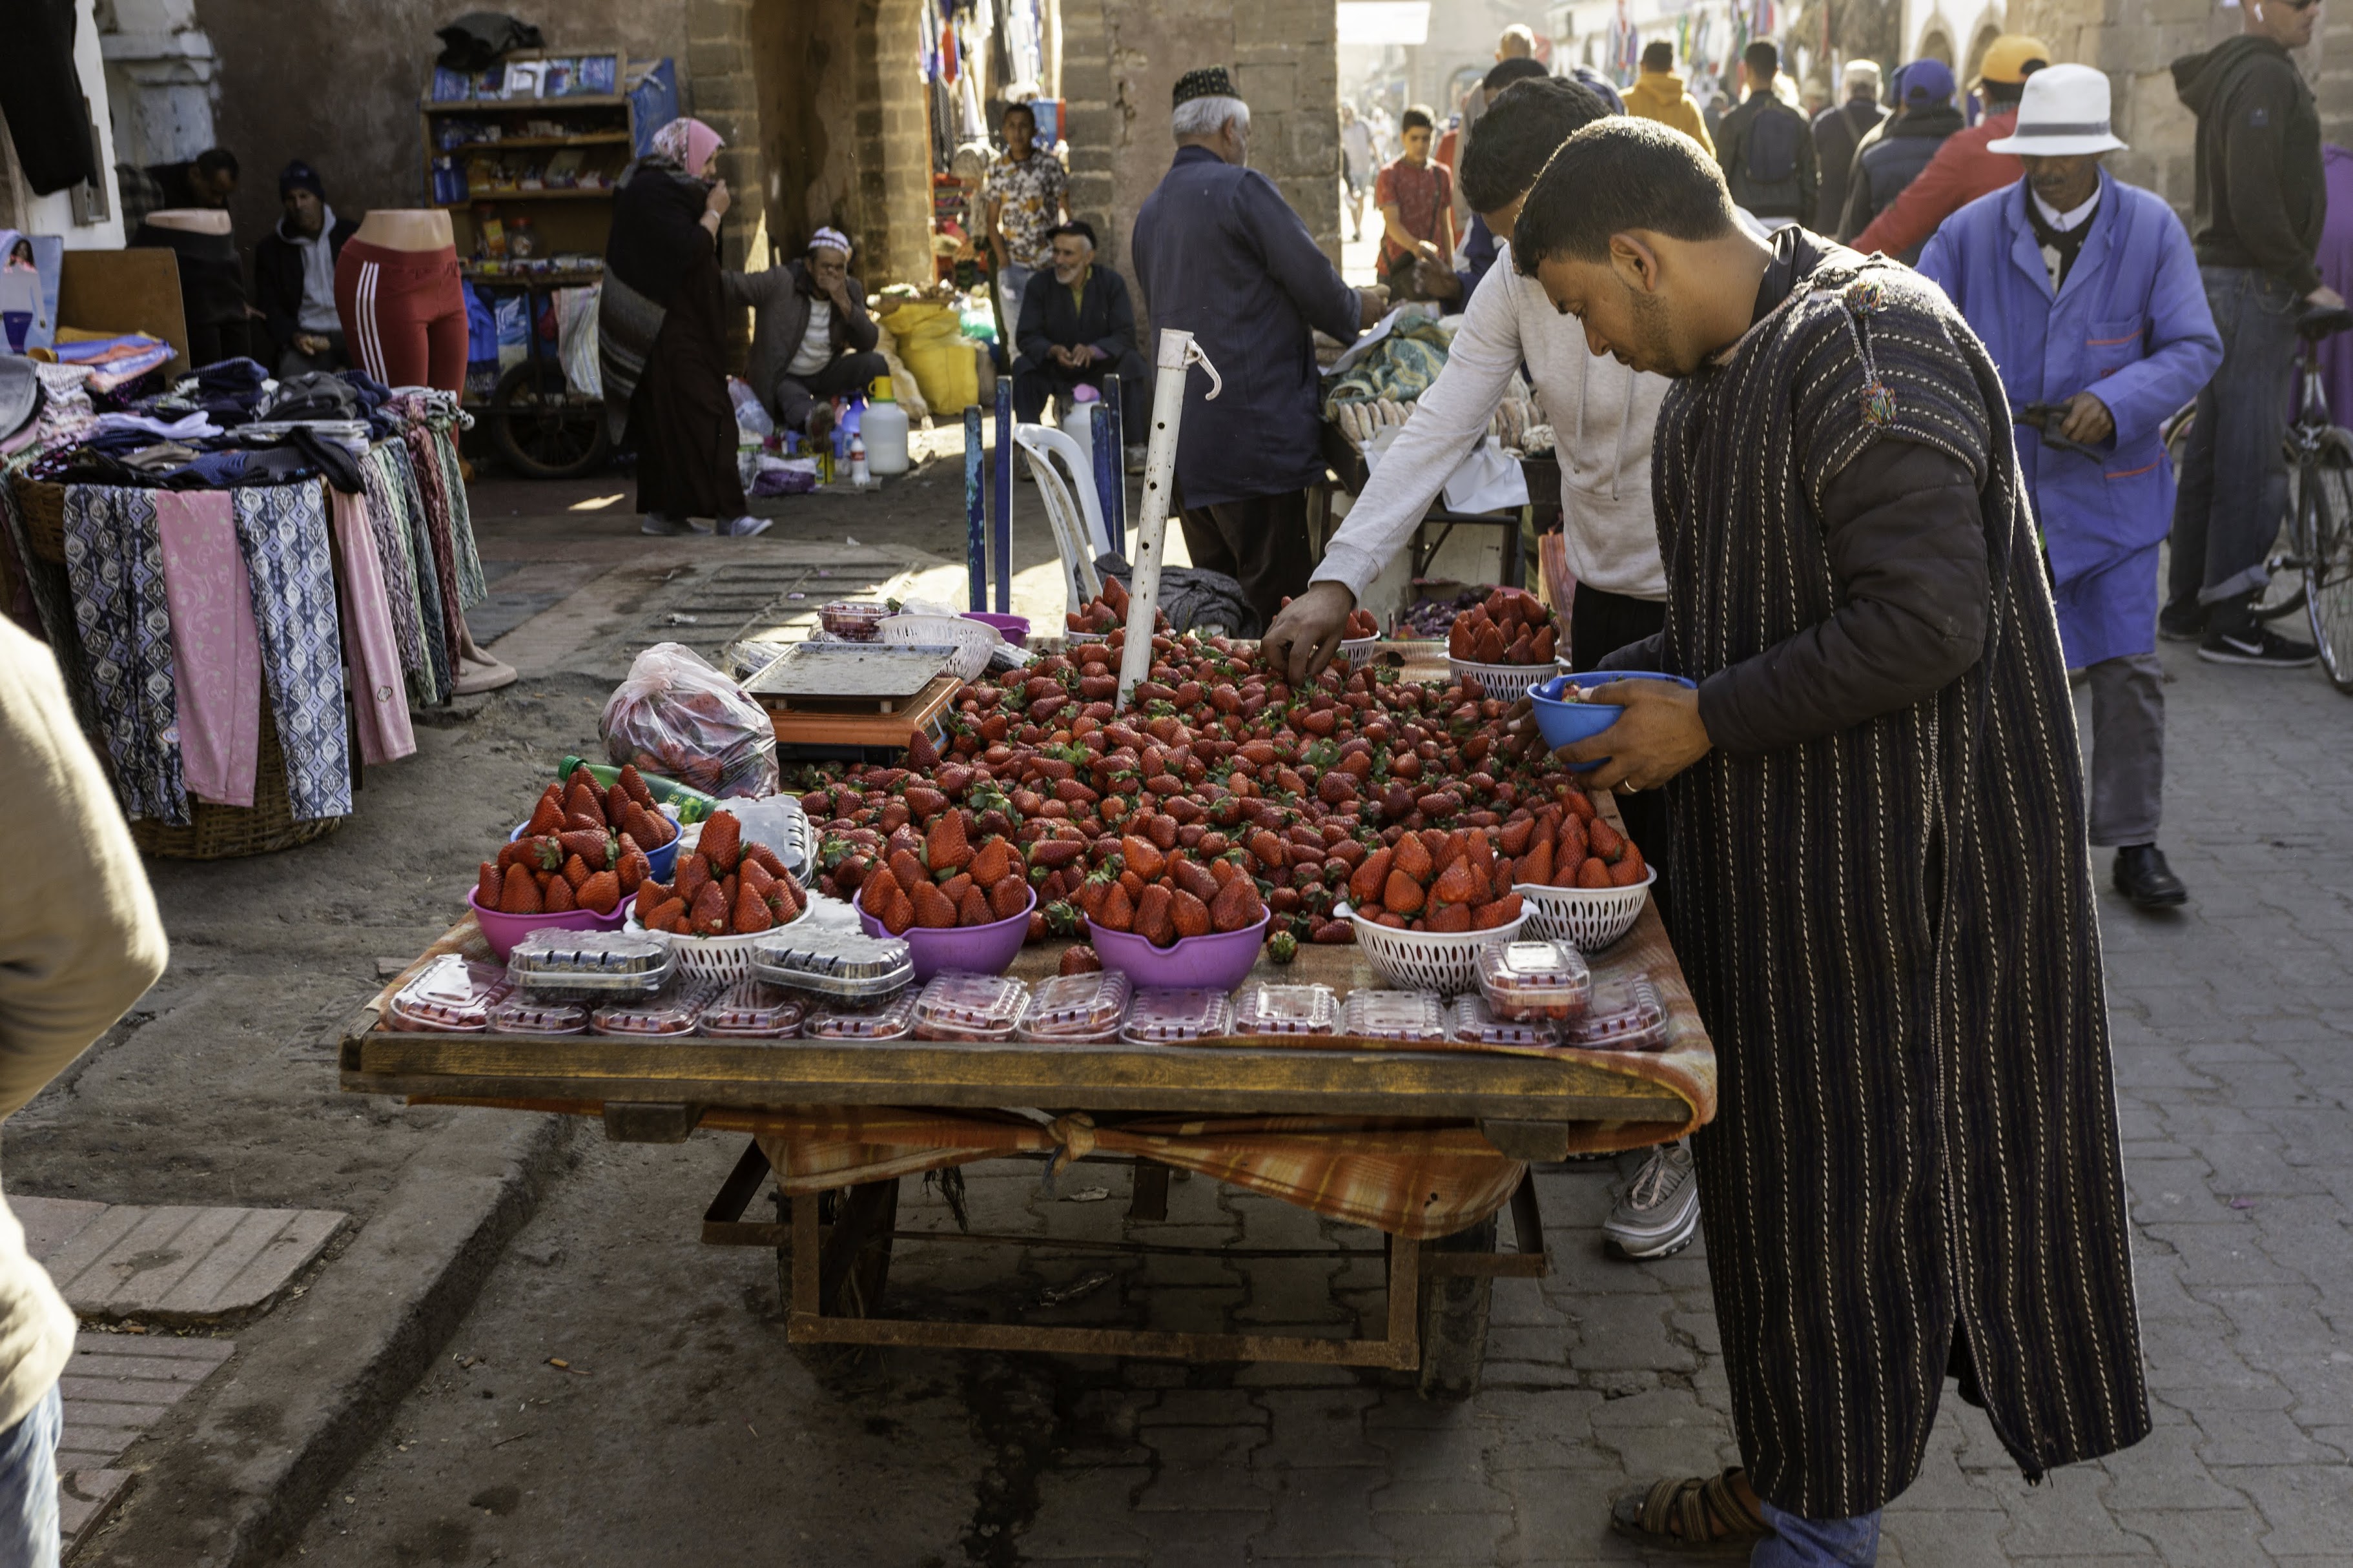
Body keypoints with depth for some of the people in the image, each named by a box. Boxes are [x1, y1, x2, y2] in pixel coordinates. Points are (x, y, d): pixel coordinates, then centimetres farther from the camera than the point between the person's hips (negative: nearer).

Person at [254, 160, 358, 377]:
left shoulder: (352, 233, 11)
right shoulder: (270, 248, 12)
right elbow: (270, 309, 10)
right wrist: (294, 336, -11)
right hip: (306, 336, 0)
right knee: (291, 375, -33)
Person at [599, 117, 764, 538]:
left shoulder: (657, 187, 16)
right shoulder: (653, 192, -15)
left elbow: (696, 250, 19)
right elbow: (688, 251, -24)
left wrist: (709, 210, 6)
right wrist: (714, 212, -11)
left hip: (675, 328, 11)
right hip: (668, 333, -11)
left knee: (664, 420, 11)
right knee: (699, 415, -12)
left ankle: (661, 511, 14)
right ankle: (725, 511, -13)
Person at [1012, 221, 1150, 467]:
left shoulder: (1112, 283, -6)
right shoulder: (1039, 285, -5)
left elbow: (1125, 335, -15)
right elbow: (1026, 337, -10)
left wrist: (1093, 350, -36)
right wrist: (1053, 351, -33)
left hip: (1101, 368, -1)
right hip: (1055, 370, 1)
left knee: (1134, 364, -29)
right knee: (1023, 367, -28)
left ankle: (1135, 446, -21)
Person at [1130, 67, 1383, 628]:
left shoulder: (1149, 212, 17)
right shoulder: (1242, 188, -7)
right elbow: (1314, 282, -10)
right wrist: (1358, 310, 12)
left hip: (1185, 439, 8)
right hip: (1256, 429, -8)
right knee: (1278, 604, -6)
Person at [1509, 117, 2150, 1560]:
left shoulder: (1865, 345, -19)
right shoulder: (1718, 374, 12)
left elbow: (1928, 622, -26)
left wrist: (1707, 721, -19)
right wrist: (1619, 692, 9)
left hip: (1891, 866, -10)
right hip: (1771, 848, 10)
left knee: (1853, 1184, 3)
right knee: (1772, 1159, 17)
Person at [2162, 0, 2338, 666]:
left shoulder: (2230, 74, 17)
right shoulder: (2264, 75, -14)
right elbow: (2256, 200, -22)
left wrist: (2297, 275, 18)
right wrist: (2305, 279, -14)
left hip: (2220, 278, 10)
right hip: (2253, 285, -10)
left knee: (2211, 448, 12)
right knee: (2253, 455, -8)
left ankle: (2187, 605, 19)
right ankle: (2230, 623, -5)